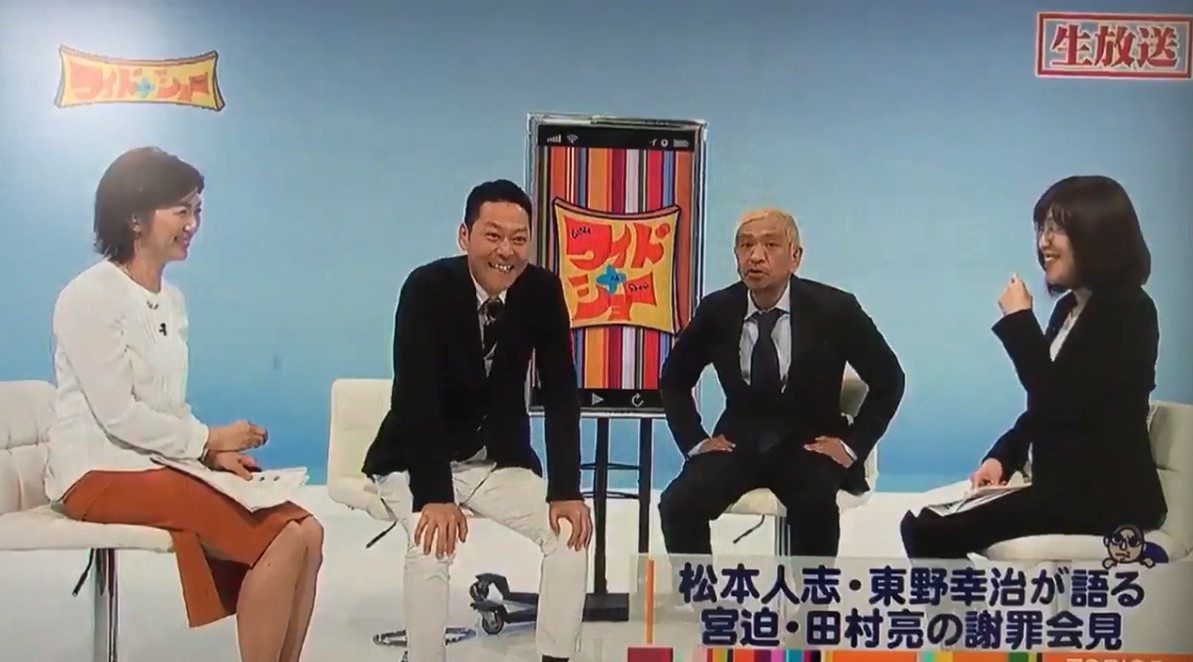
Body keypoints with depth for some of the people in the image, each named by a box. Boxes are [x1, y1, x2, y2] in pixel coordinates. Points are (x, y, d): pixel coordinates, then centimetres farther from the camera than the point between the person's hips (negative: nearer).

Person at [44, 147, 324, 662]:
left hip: (162, 464, 8)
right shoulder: (90, 296, -12)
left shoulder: (171, 299, 12)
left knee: (306, 532, -12)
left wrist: (212, 452, -4)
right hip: (102, 472, -7)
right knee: (281, 540, -21)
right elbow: (118, 414, -17)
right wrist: (208, 442, -9)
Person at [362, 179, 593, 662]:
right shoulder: (427, 287, -22)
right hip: (417, 461, -4)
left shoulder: (543, 290, -12)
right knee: (432, 541, -30)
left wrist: (566, 491, -18)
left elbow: (560, 394, -11)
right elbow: (415, 396, -28)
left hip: (500, 459, 4)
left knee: (571, 530, -12)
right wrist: (434, 496, -35)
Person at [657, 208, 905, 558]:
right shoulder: (716, 310, -4)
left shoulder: (834, 309, -10)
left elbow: (888, 379, 2)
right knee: (679, 502, -24)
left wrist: (853, 444, -5)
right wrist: (695, 441, 0)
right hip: (739, 442, 2)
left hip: (811, 445, -2)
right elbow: (673, 381, 12)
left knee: (815, 503, -34)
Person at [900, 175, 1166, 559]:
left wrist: (1019, 319, -11)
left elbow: (1060, 401, -21)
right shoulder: (1069, 308, 15)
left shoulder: (1128, 313, -12)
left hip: (1105, 497, -9)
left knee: (932, 529, -20)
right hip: (1061, 486, 9)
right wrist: (1000, 458, 1)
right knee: (923, 525, -6)